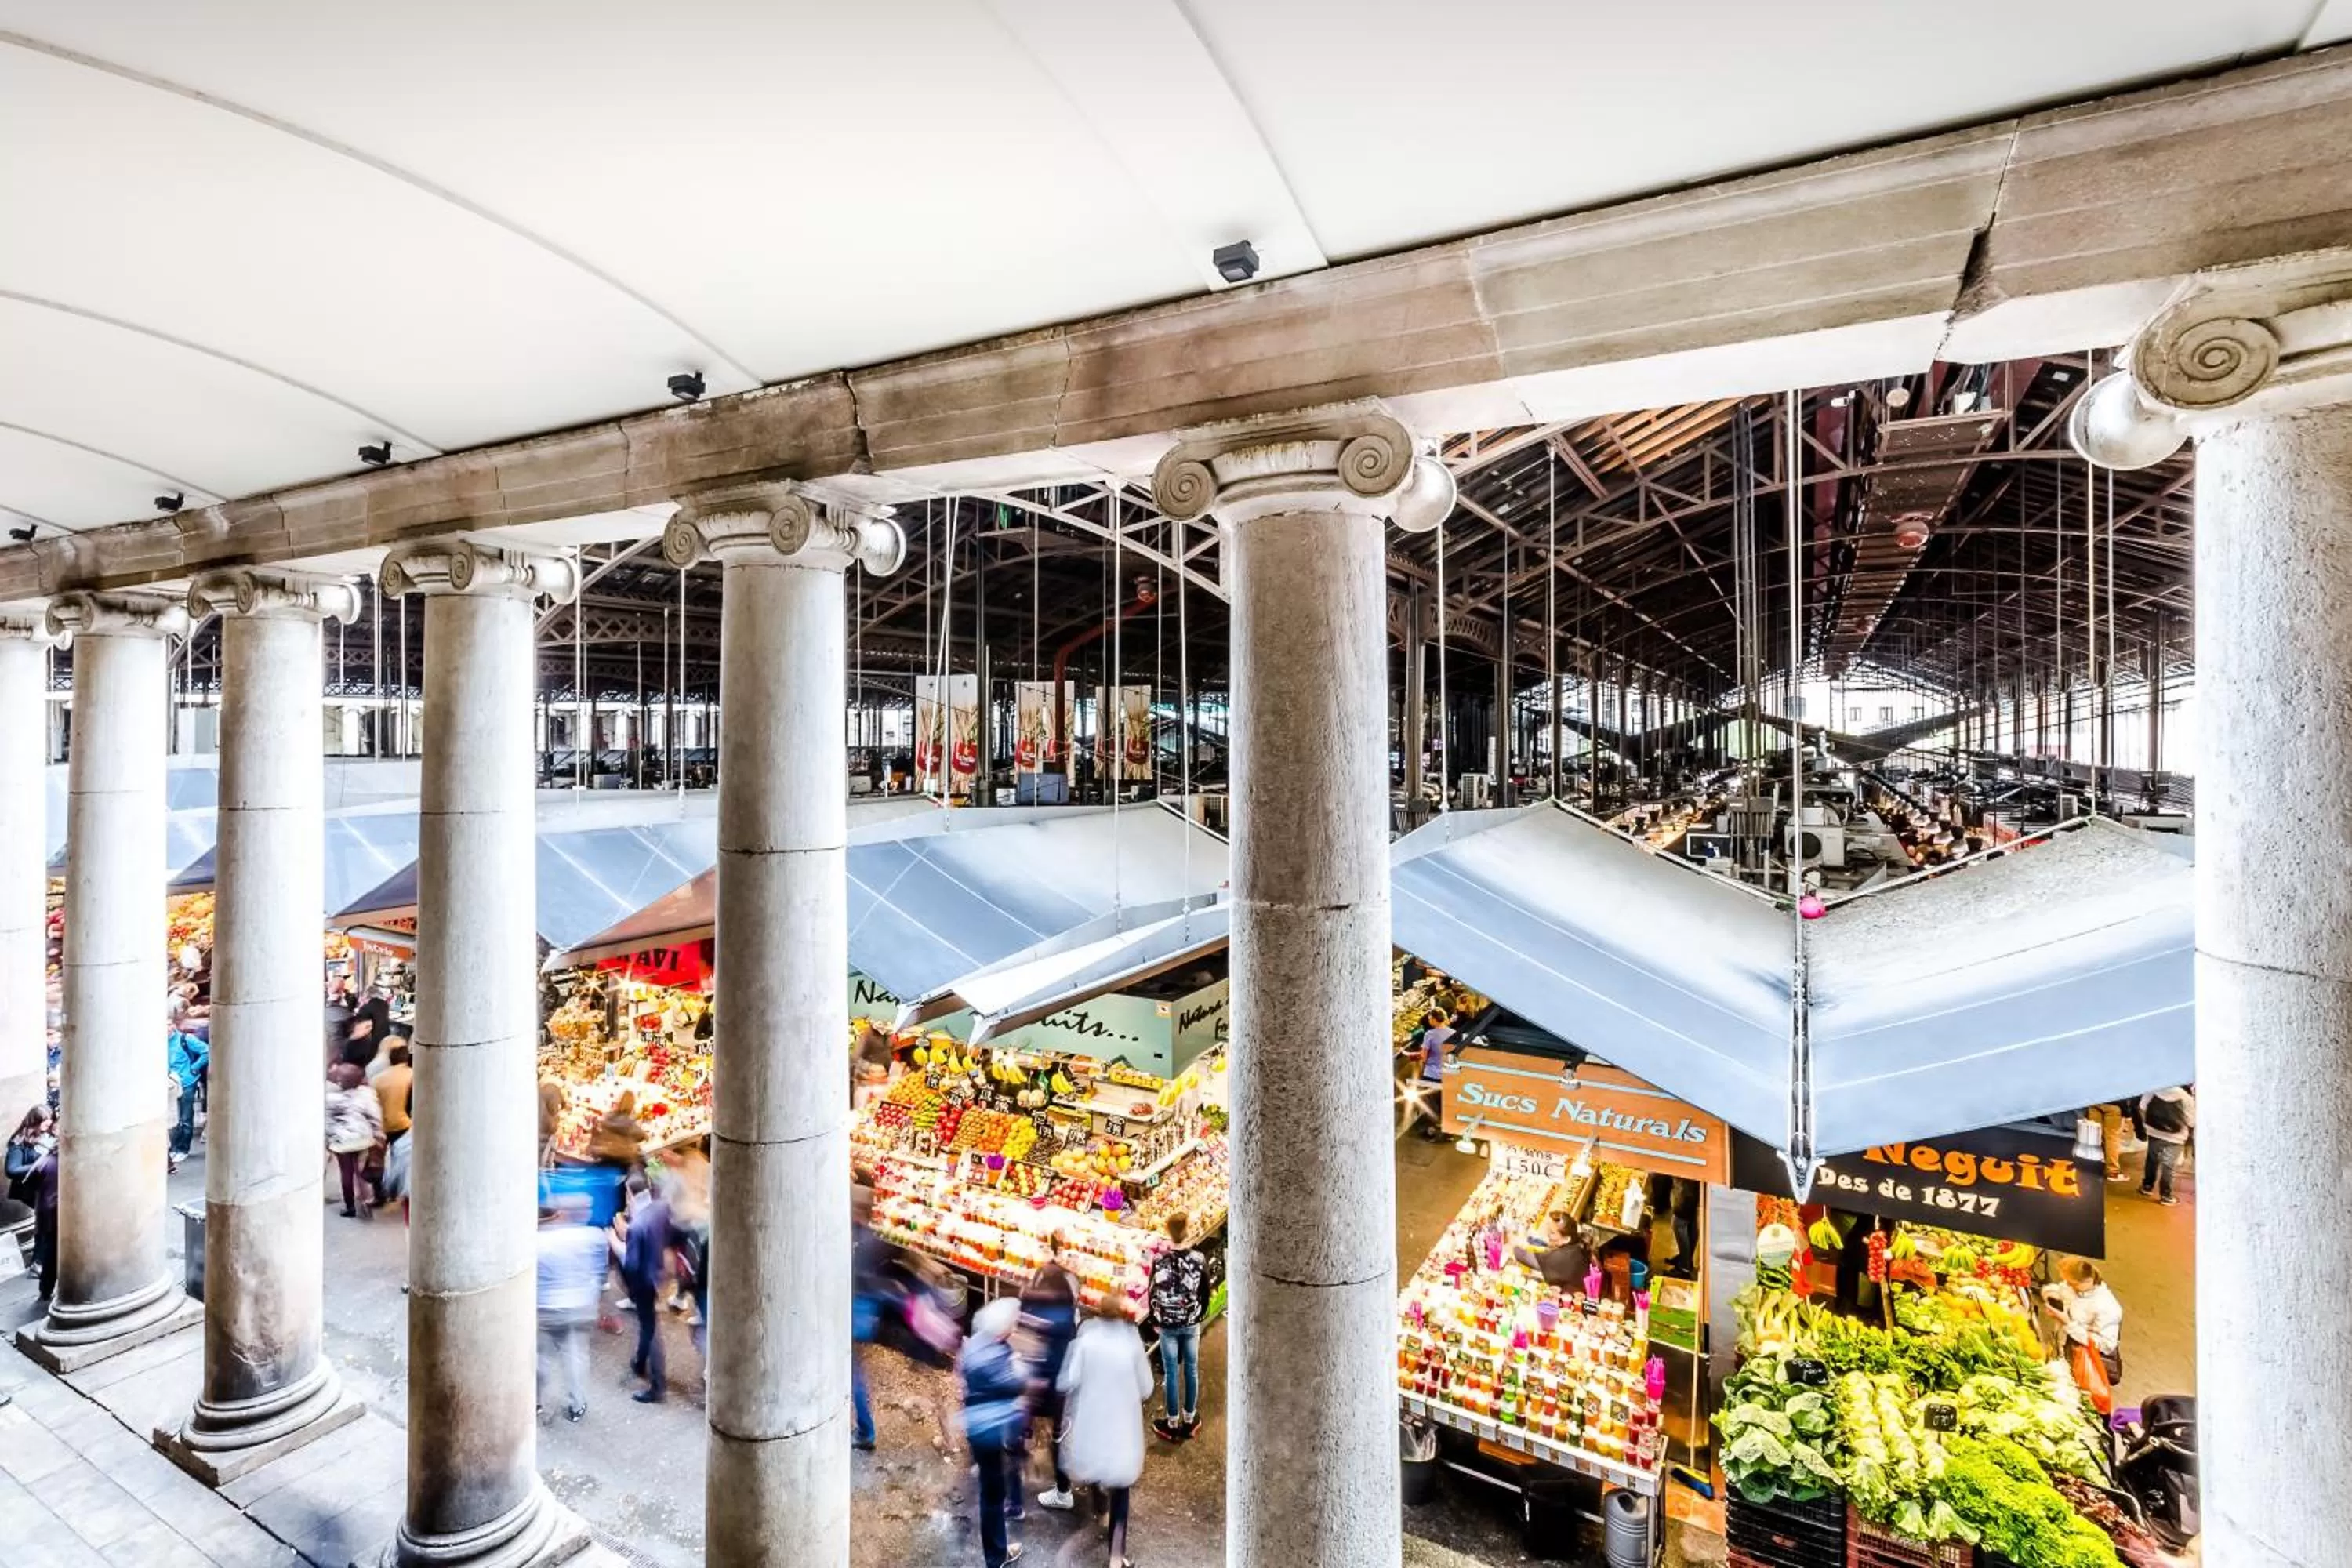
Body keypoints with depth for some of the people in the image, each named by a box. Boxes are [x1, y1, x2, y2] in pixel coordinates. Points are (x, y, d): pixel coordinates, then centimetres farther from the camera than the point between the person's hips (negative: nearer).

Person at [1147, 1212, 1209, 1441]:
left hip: (1168, 1325, -1)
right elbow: (1205, 1293, -3)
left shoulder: (1159, 1261, -18)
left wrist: (1155, 1320, 9)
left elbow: (1153, 1294, -7)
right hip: (1192, 1324, 1)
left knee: (1171, 1373, 10)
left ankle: (1173, 1424, 22)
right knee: (1191, 1370, 16)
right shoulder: (1199, 1259, -15)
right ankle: (1189, 1420, 29)